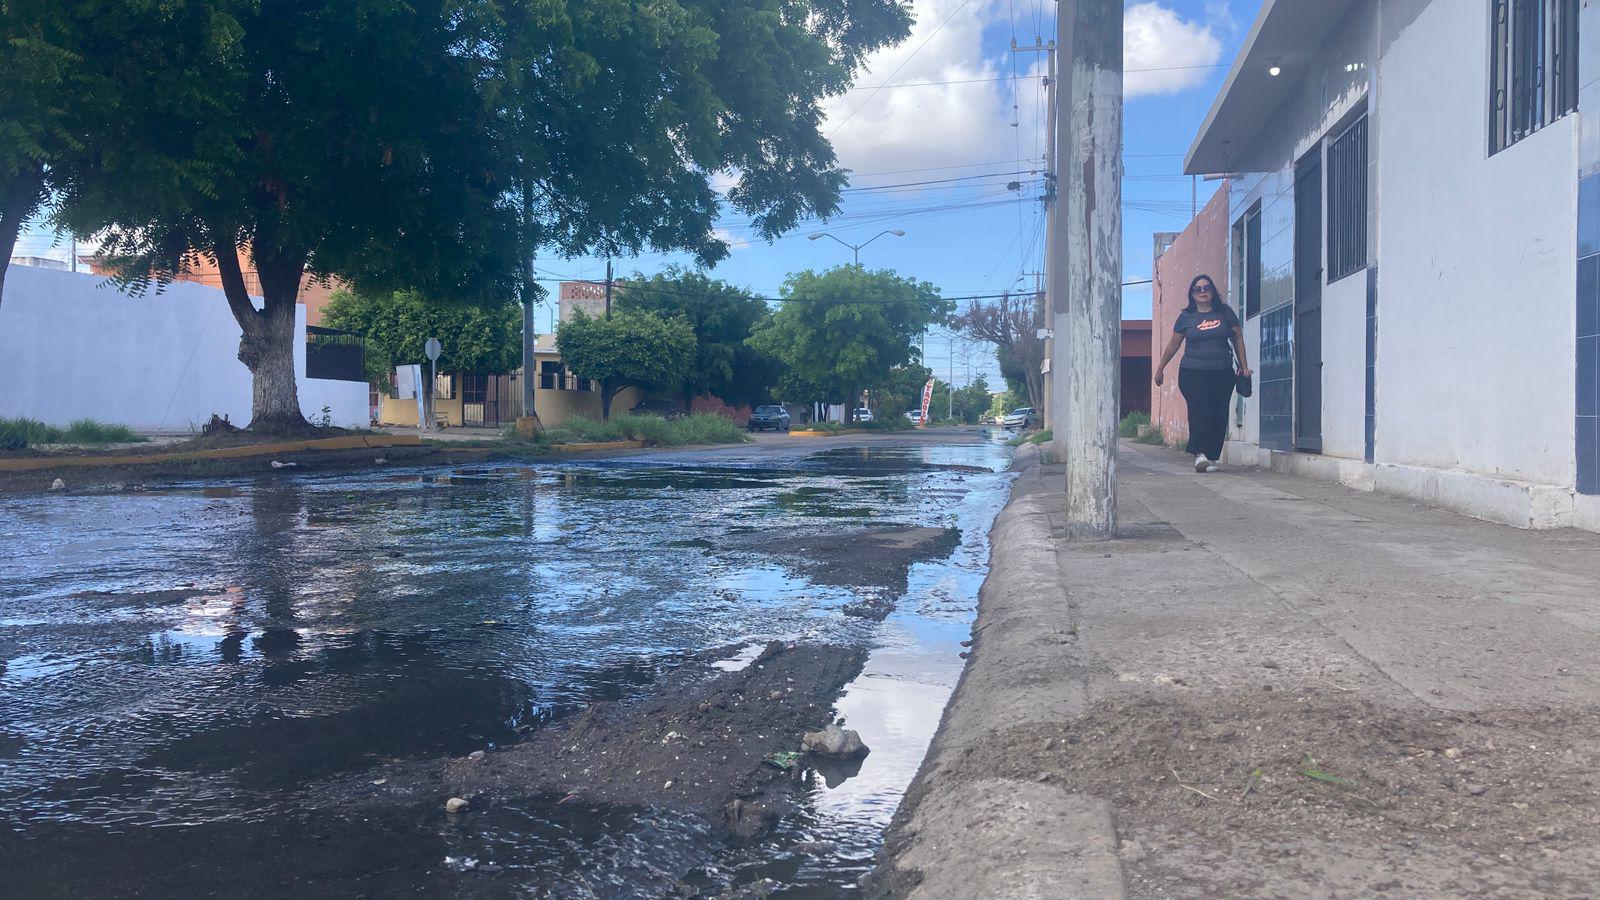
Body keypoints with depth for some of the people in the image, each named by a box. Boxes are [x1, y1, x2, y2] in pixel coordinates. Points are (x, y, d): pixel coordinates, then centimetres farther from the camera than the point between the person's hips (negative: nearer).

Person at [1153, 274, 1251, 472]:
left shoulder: (1224, 312, 7)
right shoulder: (1186, 317, 6)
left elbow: (1238, 338, 13)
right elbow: (1173, 345, 14)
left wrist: (1244, 366, 10)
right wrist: (1160, 368, 18)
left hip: (1222, 374, 2)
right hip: (1192, 374, -1)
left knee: (1219, 416, -1)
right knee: (1200, 412, -15)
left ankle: (1211, 457, 6)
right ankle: (1200, 454, -15)